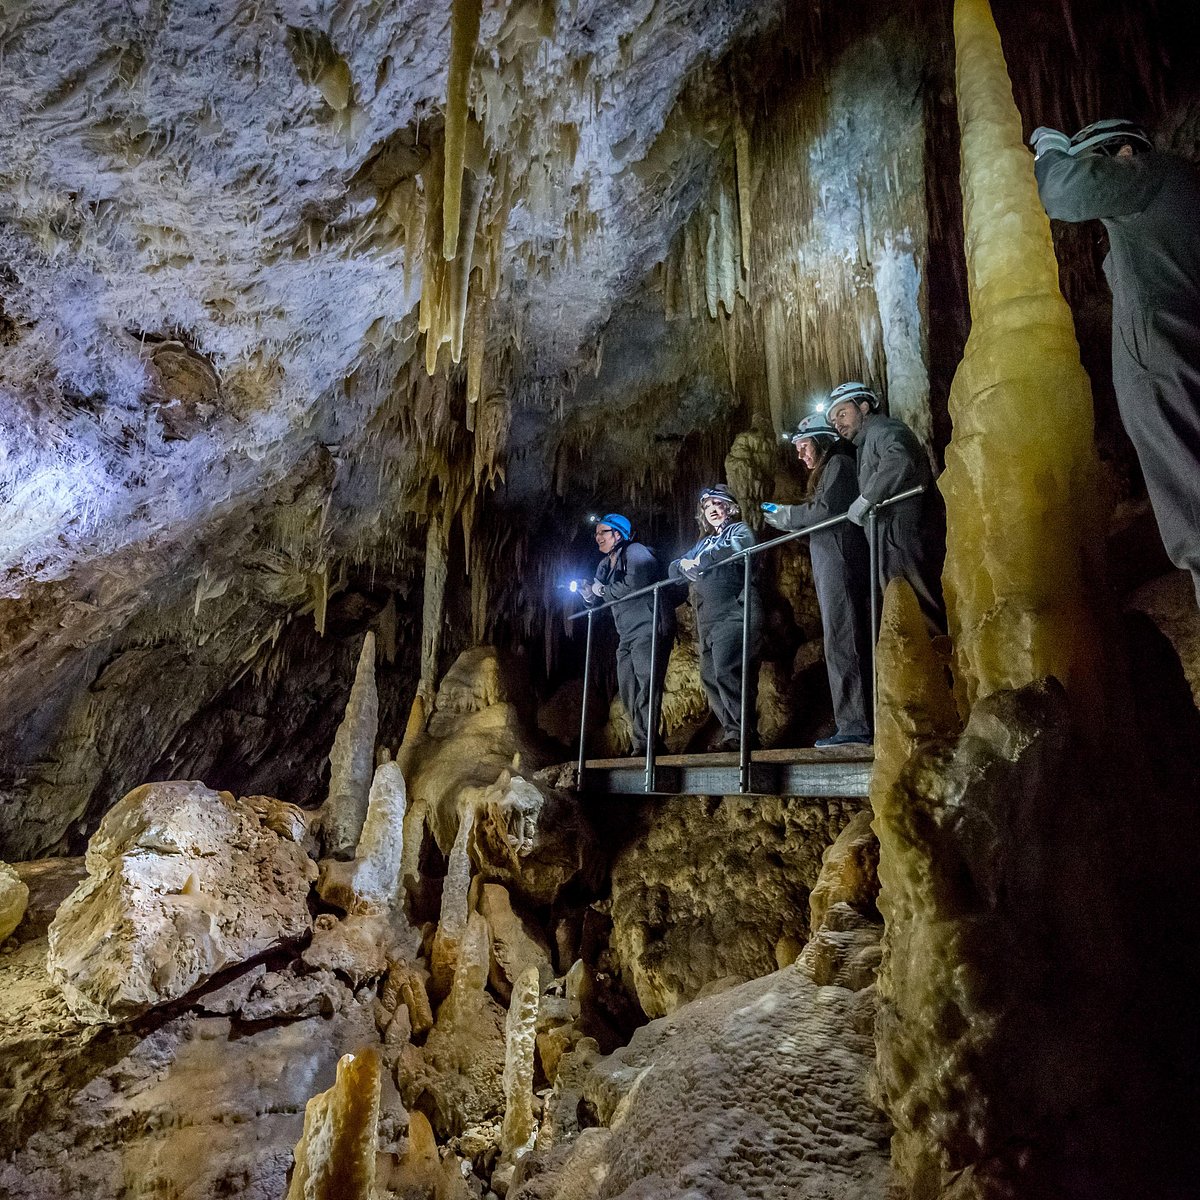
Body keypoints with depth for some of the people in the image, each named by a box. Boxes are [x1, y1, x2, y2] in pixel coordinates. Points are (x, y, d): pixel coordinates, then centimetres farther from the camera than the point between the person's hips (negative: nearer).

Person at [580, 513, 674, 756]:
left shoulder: (636, 553, -6)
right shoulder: (606, 564, 20)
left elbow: (634, 585, -23)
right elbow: (597, 600, 21)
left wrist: (603, 589, -10)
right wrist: (586, 591, -1)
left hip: (649, 629, -9)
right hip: (627, 636, 10)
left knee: (646, 688, -14)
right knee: (628, 693, 7)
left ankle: (648, 745, -14)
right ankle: (641, 747, 12)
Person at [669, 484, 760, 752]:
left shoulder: (740, 530, 9)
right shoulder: (704, 542, 29)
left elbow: (737, 551, -15)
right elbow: (674, 568, 25)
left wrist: (699, 562, -6)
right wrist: (684, 565, 0)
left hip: (732, 612, -8)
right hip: (706, 617, 8)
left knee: (725, 670, -20)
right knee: (709, 675, 1)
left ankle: (741, 733, -18)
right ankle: (731, 731, 4)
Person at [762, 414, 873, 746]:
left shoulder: (838, 463, -2)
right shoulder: (830, 469, 26)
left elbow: (825, 509, -14)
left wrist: (786, 515, -1)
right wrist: (787, 518, 12)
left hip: (839, 563, -10)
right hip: (831, 566, 10)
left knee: (841, 644, -12)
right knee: (845, 644, 6)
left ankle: (854, 726, -12)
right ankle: (856, 724, 8)